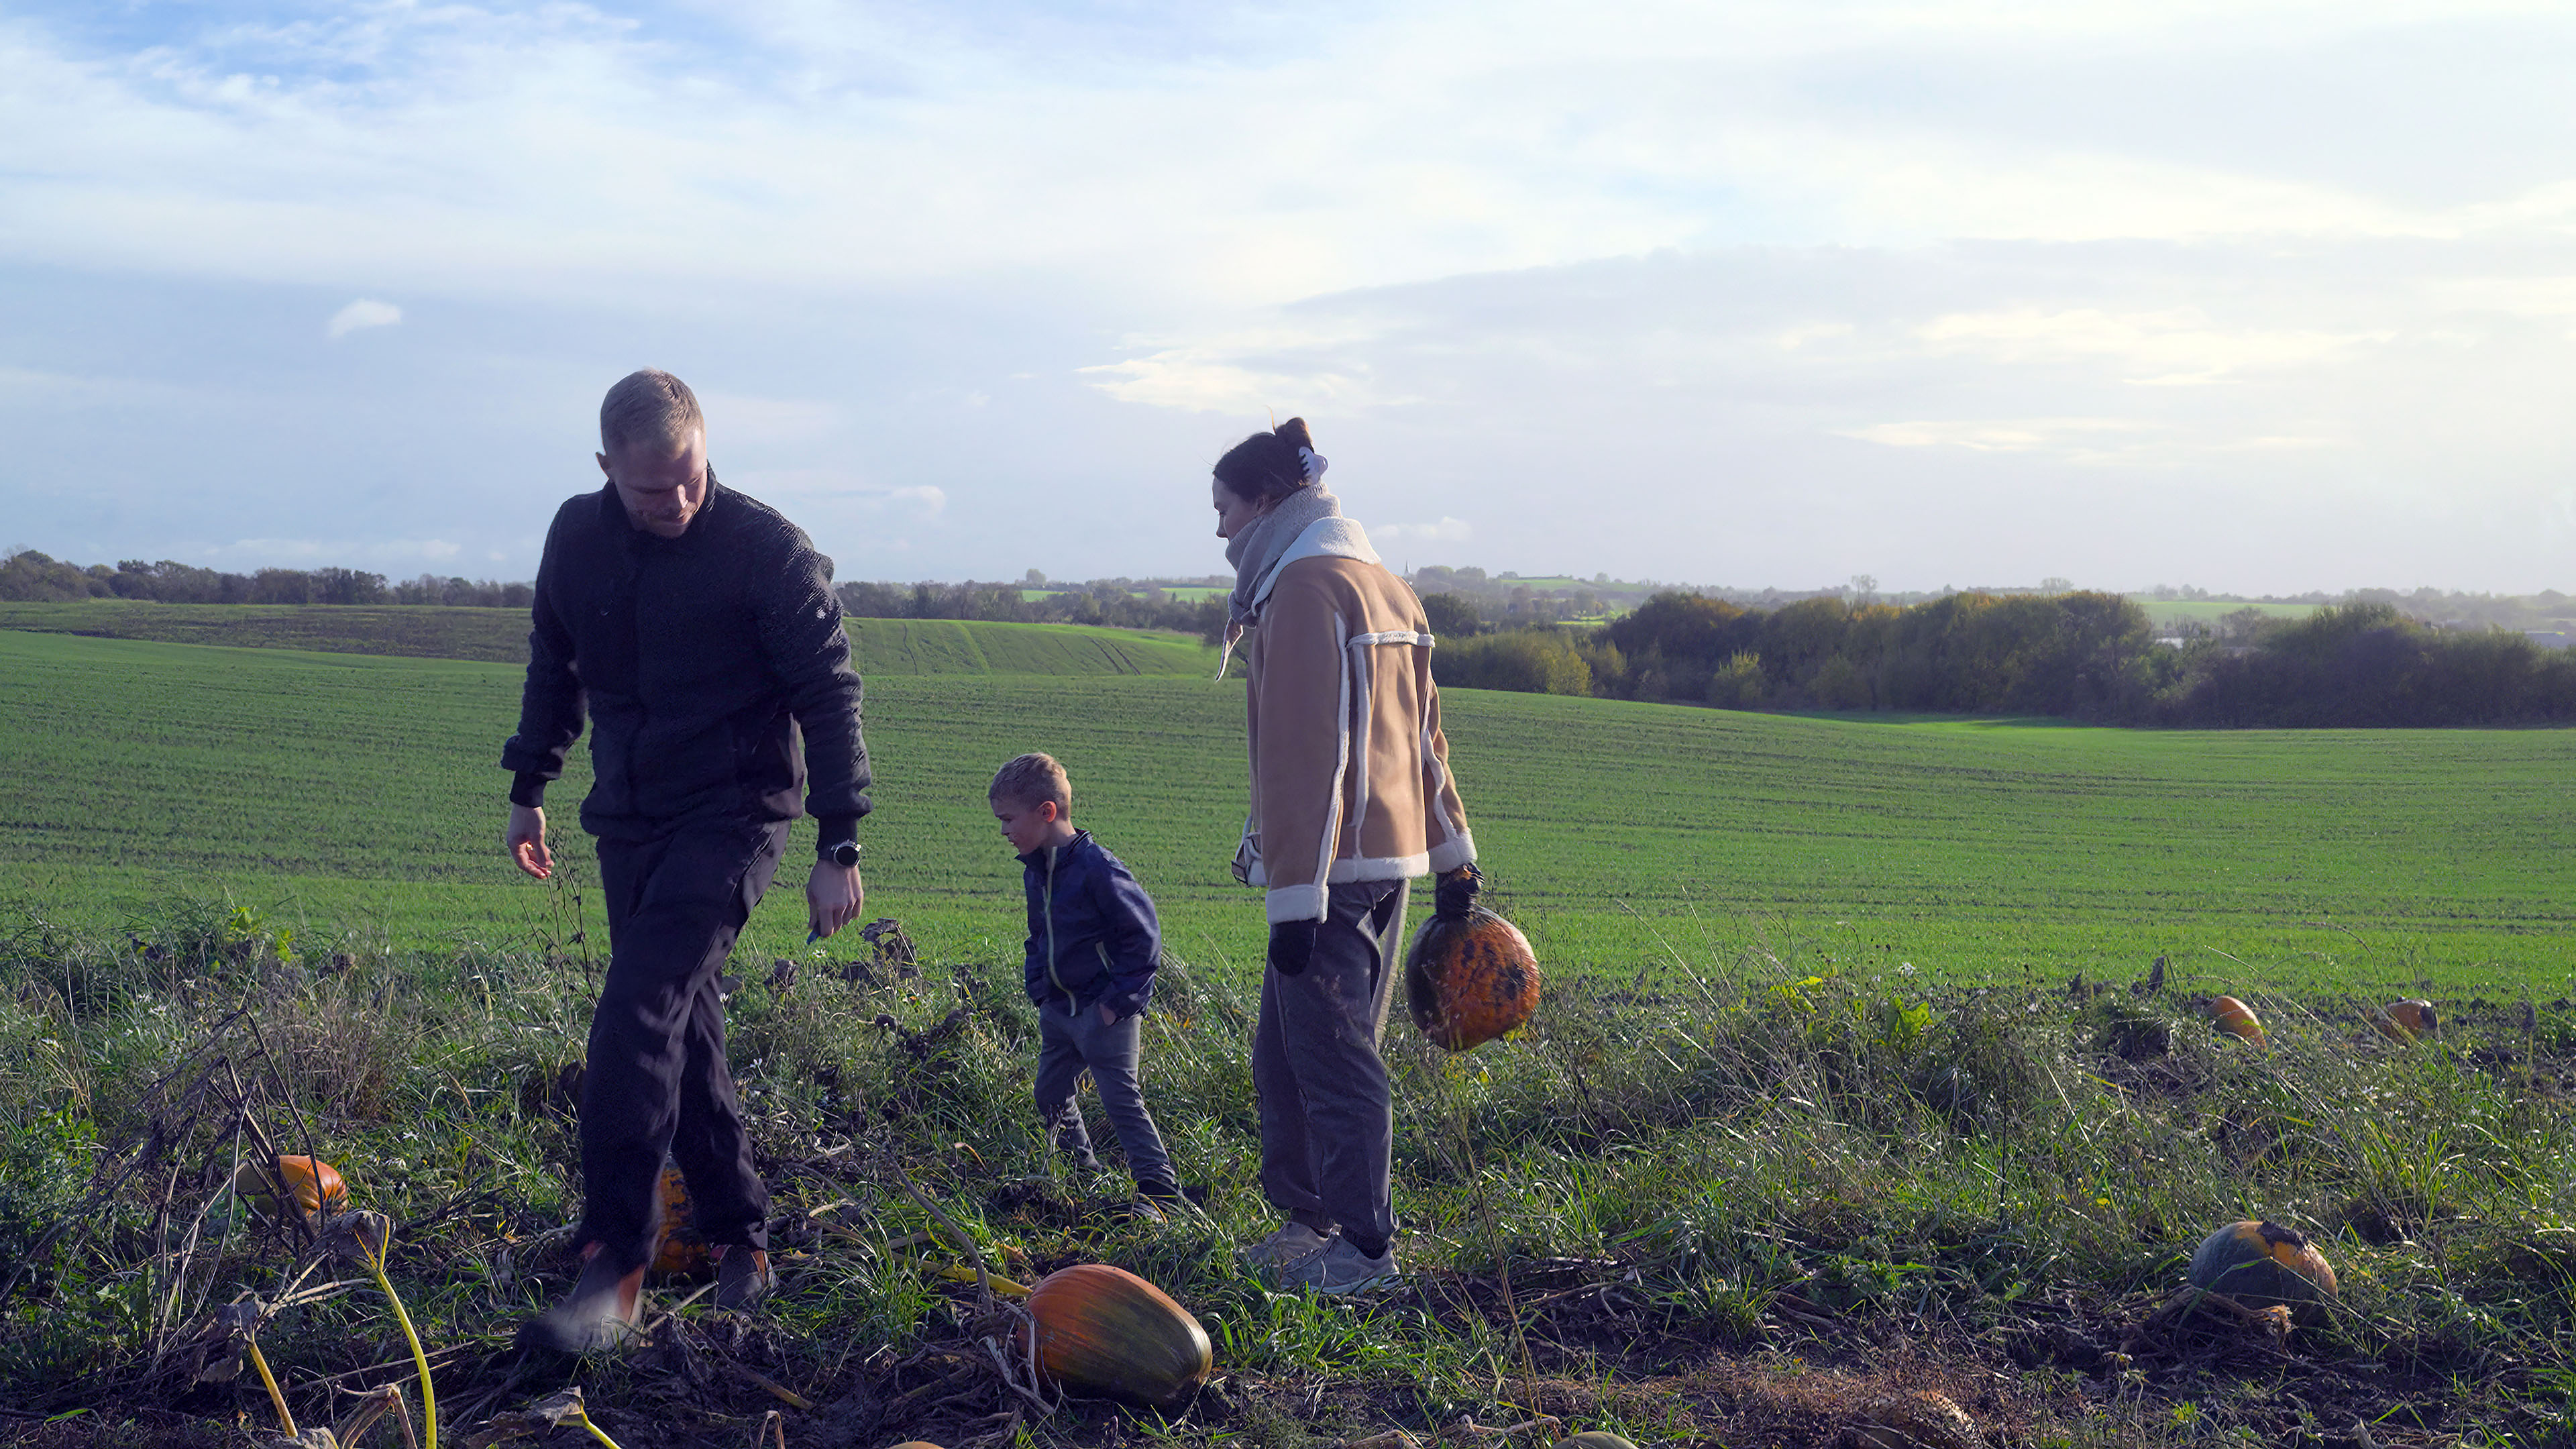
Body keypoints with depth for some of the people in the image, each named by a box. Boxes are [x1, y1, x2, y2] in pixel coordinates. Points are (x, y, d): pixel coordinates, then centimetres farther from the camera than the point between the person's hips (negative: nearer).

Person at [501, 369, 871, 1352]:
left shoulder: (767, 549, -13)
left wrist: (839, 846, -13)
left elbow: (829, 698, -10)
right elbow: (553, 665, 20)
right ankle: (738, 1238, 22)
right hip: (628, 819, 6)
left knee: (636, 1012, -20)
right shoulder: (576, 537, 3)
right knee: (681, 1027, 9)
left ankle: (614, 1269, -21)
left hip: (732, 819, -6)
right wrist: (528, 786, 21)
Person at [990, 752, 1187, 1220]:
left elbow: (1144, 936, -18)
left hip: (1105, 1011, -9)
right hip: (1059, 1009, 9)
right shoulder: (1034, 871, 7)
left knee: (1121, 1101, -8)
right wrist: (1038, 989, 12)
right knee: (1051, 1095, 17)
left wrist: (1118, 1000, -17)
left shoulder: (1098, 869, -20)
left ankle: (1159, 1191, 0)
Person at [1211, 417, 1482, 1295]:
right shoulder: (1381, 585, 18)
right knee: (1285, 1054, 16)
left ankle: (1362, 1249, 4)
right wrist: (1455, 861, 22)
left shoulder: (1304, 587, -12)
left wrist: (1296, 897, -19)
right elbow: (1422, 735, 20)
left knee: (1328, 1058, -2)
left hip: (1333, 866, -10)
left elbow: (1304, 755, -18)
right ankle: (1309, 1217, 24)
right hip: (1391, 857, 10)